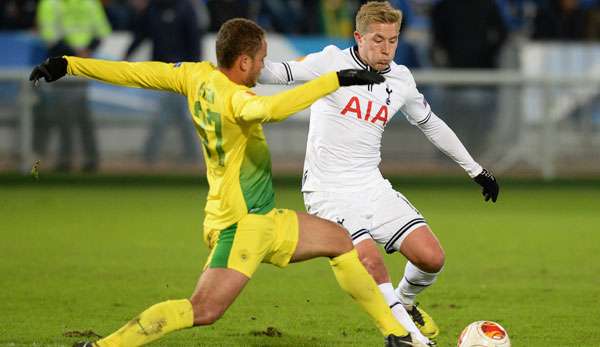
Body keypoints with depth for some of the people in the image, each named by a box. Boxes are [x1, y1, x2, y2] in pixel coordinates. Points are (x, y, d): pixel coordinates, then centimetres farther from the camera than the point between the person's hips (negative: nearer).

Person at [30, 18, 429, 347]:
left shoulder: (198, 76, 2)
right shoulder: (233, 97, -23)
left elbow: (136, 73, 8)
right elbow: (269, 109, -46)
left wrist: (69, 64, 16)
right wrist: (337, 80, -43)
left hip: (264, 221, 11)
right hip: (241, 223, -11)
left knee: (340, 240, 19)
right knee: (203, 311, -18)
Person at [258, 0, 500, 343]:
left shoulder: (401, 80, 6)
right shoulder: (332, 62, -9)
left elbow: (431, 123, 21)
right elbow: (279, 72, -20)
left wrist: (475, 169, 26)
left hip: (373, 187, 5)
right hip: (329, 193, -5)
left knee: (431, 257, -8)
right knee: (370, 260, -26)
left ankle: (405, 303, 25)